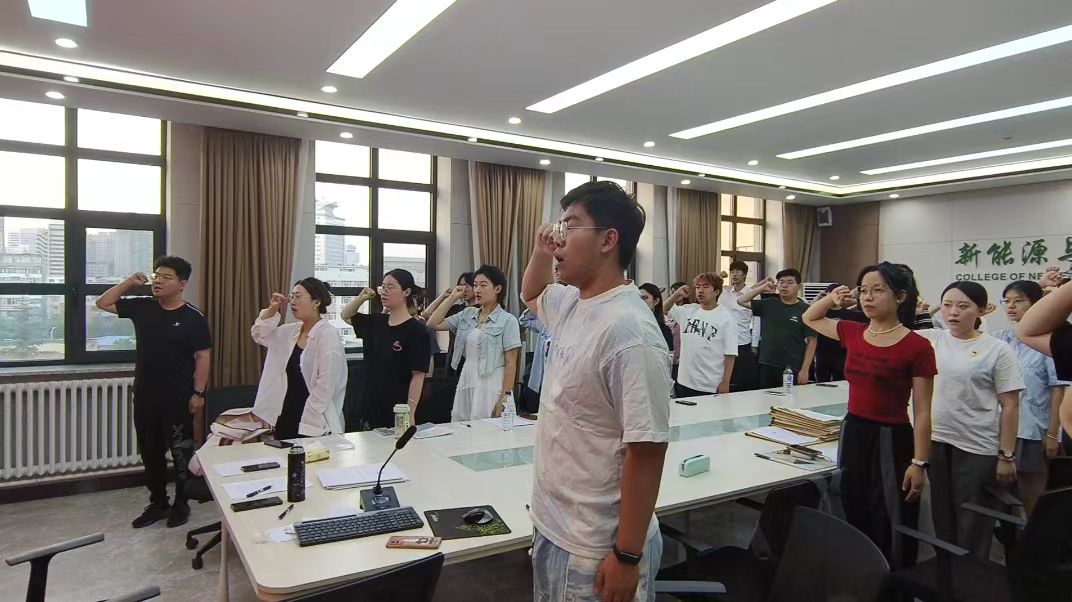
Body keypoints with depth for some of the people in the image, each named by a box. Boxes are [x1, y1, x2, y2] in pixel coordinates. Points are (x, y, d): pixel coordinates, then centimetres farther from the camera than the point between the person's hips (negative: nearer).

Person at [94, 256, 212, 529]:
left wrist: (198, 393, -13)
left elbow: (203, 356, -9)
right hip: (145, 396, 5)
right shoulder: (142, 307, 5)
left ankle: (181, 504, 21)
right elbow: (103, 303, 13)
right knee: (150, 452, 15)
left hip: (178, 398, -5)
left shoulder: (193, 317, -9)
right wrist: (129, 282, 1)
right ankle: (158, 503, 30)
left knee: (181, 452, 6)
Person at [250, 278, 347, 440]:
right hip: (284, 417, 7)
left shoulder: (328, 335, -16)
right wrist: (272, 309, 3)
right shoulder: (291, 331, 7)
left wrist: (308, 424, -19)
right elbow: (259, 335, 20)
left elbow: (325, 385, -19)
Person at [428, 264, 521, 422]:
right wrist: (452, 298, 6)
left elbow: (511, 364, -8)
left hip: (491, 385, -5)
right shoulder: (467, 315, 9)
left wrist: (504, 398, -13)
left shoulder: (508, 321, -6)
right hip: (466, 382, 5)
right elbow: (433, 324, 7)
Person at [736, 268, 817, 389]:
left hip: (792, 370, -3)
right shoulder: (769, 304, 8)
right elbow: (741, 301, 10)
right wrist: (762, 288, 1)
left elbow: (811, 341, -3)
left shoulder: (805, 310, -3)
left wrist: (805, 370, -8)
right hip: (767, 367, 3)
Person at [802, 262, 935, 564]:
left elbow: (922, 412, -10)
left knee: (891, 536, 6)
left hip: (892, 441, -5)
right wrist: (831, 299, 3)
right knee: (856, 527, 19)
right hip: (853, 435, 6)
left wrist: (919, 463, -11)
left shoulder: (917, 346, -12)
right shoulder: (852, 333, 3)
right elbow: (809, 318, 21)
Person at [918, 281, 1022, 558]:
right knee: (942, 521, 17)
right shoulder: (931, 339, 2)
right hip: (935, 443, 4)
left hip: (977, 449, -4)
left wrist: (1007, 456, -8)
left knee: (972, 527, 8)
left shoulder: (997, 350, -7)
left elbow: (1009, 407, -6)